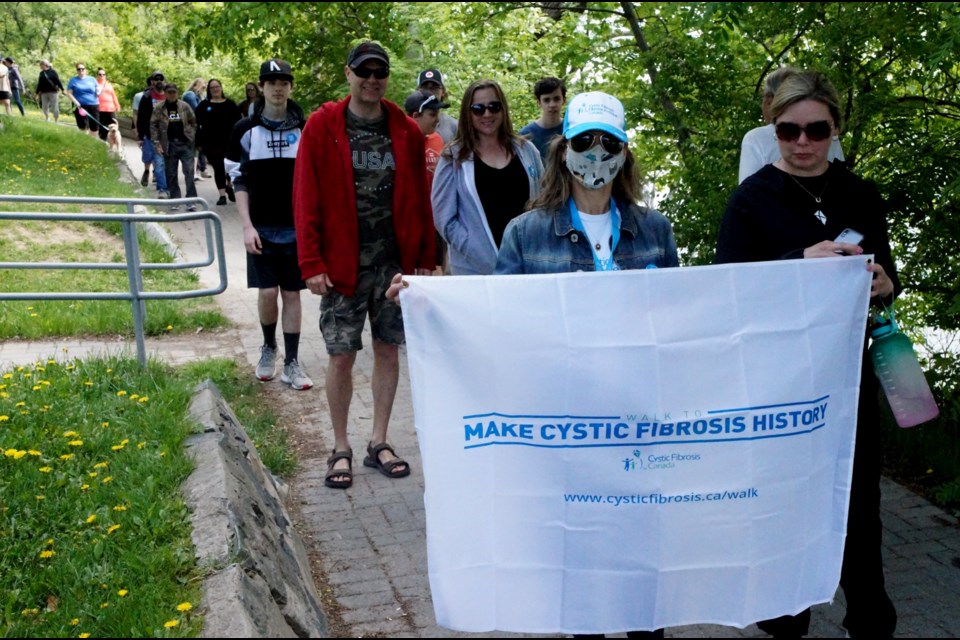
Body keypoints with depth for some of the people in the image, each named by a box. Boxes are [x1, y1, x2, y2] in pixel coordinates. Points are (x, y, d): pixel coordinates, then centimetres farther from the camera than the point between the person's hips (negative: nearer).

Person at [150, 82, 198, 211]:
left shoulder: (184, 106, 3)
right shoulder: (159, 108, 1)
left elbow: (193, 122, 9)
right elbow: (153, 125, 2)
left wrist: (191, 136, -2)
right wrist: (157, 143, -5)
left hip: (185, 143, -1)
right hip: (169, 145, 1)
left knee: (189, 172, -7)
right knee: (171, 174, 7)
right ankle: (175, 200, 16)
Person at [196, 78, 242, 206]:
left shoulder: (230, 104, 6)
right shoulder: (204, 106, 5)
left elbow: (238, 123, 5)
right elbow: (197, 125, 2)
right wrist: (199, 142, -5)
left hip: (229, 142, 0)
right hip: (211, 143, 0)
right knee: (218, 168, 2)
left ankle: (229, 186, 32)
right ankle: (222, 195, 6)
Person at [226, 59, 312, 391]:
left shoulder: (305, 130, 3)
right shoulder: (246, 130, 1)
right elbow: (240, 182, 1)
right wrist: (247, 226, -7)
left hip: (297, 228, 1)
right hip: (262, 228, -1)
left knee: (292, 293, 4)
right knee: (267, 292, -4)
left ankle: (291, 363, 11)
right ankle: (268, 348, 23)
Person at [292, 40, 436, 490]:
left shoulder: (406, 131, 4)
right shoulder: (322, 126, -4)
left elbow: (420, 199, 7)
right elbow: (306, 199, -6)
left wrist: (425, 258, 4)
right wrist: (312, 263, -11)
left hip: (395, 260, 3)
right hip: (342, 263, -2)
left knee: (388, 350, 9)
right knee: (341, 355, 2)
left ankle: (379, 443, 23)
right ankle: (341, 449, 17)